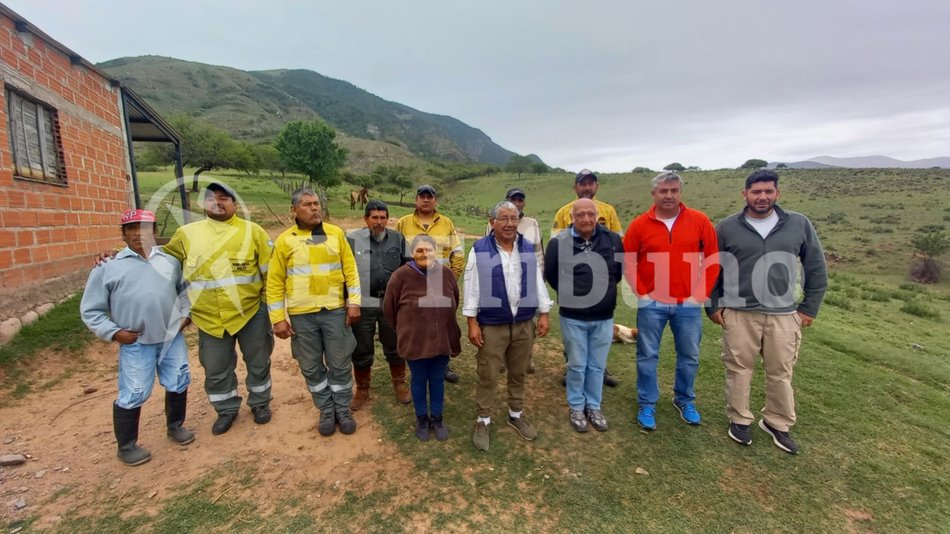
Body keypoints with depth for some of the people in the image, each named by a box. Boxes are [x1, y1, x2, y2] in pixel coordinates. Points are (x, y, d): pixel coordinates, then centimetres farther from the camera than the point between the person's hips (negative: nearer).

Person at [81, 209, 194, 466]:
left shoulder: (170, 261, 6)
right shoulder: (109, 267, -3)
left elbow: (183, 288, 20)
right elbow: (90, 310, 0)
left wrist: (185, 314, 6)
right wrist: (114, 332, -10)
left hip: (173, 337, 3)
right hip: (135, 344, -3)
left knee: (178, 385, 14)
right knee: (132, 396, 3)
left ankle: (175, 426, 38)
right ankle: (126, 446, 24)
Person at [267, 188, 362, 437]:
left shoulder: (336, 233, 1)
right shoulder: (284, 240, -1)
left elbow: (350, 270, 2)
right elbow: (275, 282, 1)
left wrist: (354, 302, -5)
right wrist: (278, 318, -3)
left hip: (335, 311, 0)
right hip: (302, 315, 0)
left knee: (340, 364, 9)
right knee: (311, 367, 12)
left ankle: (343, 410, 28)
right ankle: (326, 411, 30)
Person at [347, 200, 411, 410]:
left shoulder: (398, 239, 2)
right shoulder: (352, 239, -6)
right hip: (363, 304, -1)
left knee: (395, 346, 15)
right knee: (361, 350, 11)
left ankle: (399, 384, 36)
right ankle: (362, 390, 31)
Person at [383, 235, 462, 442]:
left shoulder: (447, 274, -6)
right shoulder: (401, 276, -14)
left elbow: (454, 303, 11)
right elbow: (389, 308, -3)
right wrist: (405, 329, 6)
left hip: (442, 339, 2)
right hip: (414, 341, -2)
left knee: (438, 380, 17)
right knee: (419, 381, 15)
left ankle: (436, 418, 37)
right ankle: (421, 419, 37)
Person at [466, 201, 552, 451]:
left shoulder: (529, 249, 5)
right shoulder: (479, 250, -7)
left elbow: (538, 283, 9)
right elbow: (472, 288, -7)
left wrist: (543, 314, 3)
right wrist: (472, 323, -10)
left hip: (524, 324, 4)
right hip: (491, 326, -3)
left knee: (518, 374, 17)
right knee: (487, 376, 6)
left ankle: (516, 414, 37)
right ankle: (483, 421, 24)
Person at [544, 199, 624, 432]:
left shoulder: (612, 239, -5)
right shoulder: (559, 242, -11)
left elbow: (621, 269, 11)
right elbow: (550, 274, 3)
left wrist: (604, 290, 10)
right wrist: (569, 293, 7)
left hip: (603, 317, 2)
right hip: (573, 317, -2)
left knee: (597, 366, 14)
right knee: (577, 365, 11)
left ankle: (594, 407, 34)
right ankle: (577, 407, 30)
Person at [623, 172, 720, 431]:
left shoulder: (700, 221, -2)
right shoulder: (639, 224, -3)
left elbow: (713, 259, 2)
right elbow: (628, 262, 2)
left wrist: (701, 293, -4)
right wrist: (641, 293, -4)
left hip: (689, 304, 1)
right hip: (652, 304, -1)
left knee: (689, 356, 14)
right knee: (647, 356, 8)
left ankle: (685, 400, 37)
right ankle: (647, 405, 24)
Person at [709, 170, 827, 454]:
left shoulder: (799, 224, 0)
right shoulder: (727, 227, -3)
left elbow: (816, 268, 8)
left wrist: (810, 307, 5)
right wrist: (713, 305, 2)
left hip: (784, 314, 2)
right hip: (738, 314, -1)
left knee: (781, 373, 12)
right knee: (738, 369, 9)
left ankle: (778, 423, 32)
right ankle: (739, 419, 27)